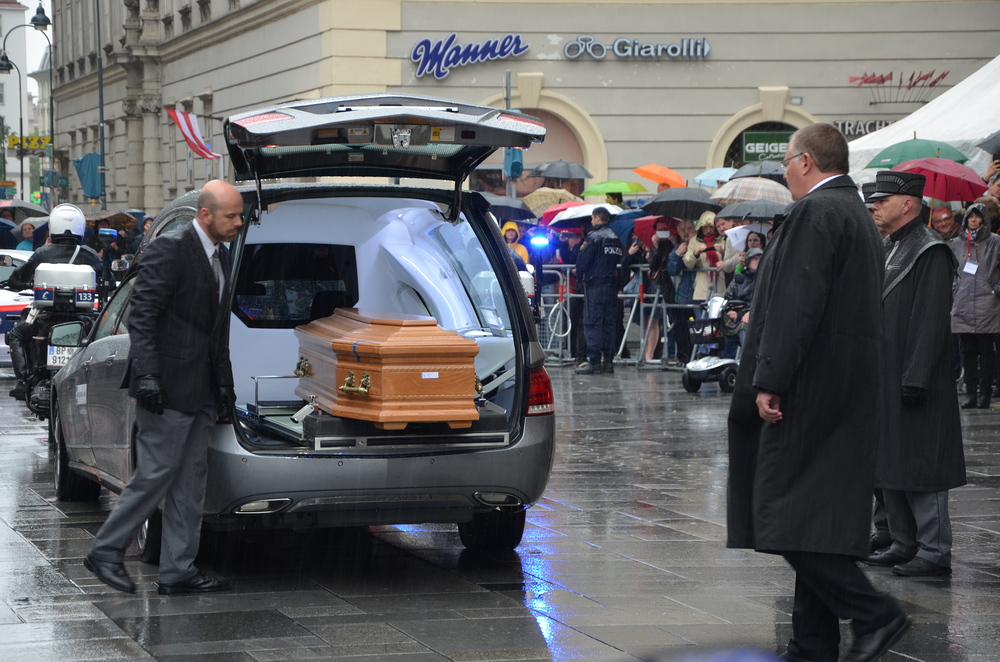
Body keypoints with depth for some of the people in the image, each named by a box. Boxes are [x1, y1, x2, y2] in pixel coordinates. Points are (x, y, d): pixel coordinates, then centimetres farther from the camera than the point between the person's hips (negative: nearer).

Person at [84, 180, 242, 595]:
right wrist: (147, 377, -22)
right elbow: (141, 318, -16)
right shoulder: (170, 250, -12)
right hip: (169, 388, -9)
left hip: (201, 391, 9)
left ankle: (178, 571, 12)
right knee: (157, 474, -6)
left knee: (190, 481, 8)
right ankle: (106, 552, 7)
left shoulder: (220, 257, 15)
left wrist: (223, 383, 16)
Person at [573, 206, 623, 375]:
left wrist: (579, 277, 6)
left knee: (592, 323, -6)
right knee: (608, 323, 10)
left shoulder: (594, 237, -11)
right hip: (612, 284, 7)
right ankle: (608, 359, 9)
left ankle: (593, 361, -10)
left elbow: (583, 260, -10)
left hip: (595, 285, -7)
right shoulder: (616, 238, 12)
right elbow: (619, 260, 15)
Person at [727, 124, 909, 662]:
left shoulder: (815, 212, -13)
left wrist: (769, 380, -21)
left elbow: (798, 304, -21)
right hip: (850, 392, 10)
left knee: (787, 513, -9)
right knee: (820, 514, 11)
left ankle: (872, 614, -12)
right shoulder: (857, 213, 18)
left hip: (811, 389, -10)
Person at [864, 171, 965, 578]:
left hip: (914, 386, -9)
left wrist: (915, 378, -22)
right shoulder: (886, 249, 16)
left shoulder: (930, 252, -13)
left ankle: (934, 552, -2)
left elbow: (931, 322, -19)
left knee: (921, 467, -6)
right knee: (890, 467, 13)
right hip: (883, 381, 10)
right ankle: (904, 544, 21)